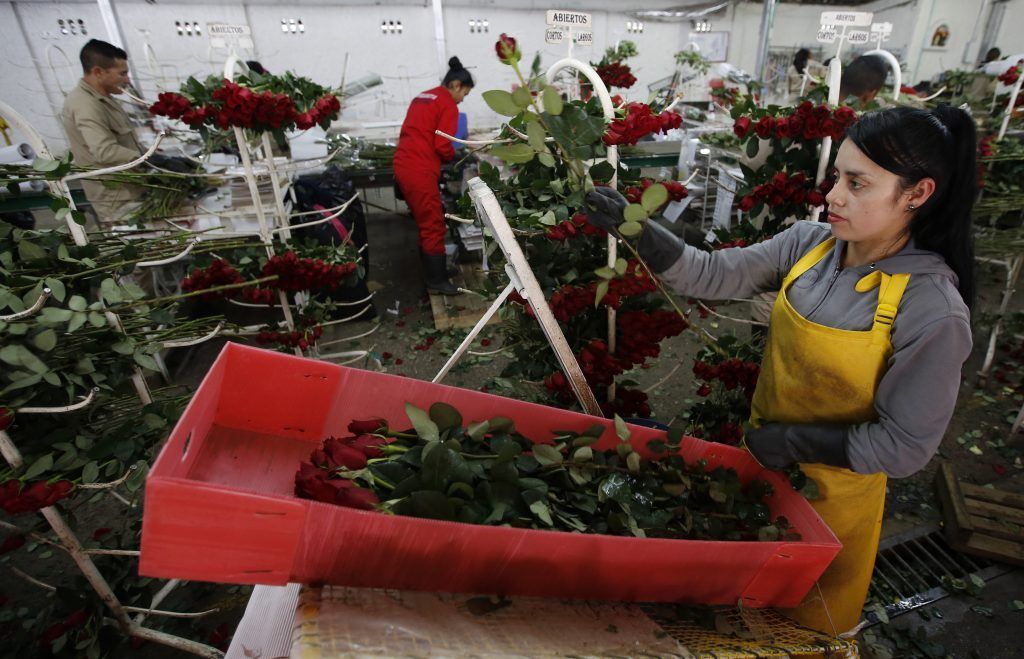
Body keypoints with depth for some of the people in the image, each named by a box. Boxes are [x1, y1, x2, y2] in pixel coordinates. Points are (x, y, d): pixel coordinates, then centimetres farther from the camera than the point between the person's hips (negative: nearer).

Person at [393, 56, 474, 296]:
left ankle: (432, 270, 28)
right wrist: (453, 157, 7)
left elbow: (415, 133, 18)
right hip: (419, 170, -9)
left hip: (404, 164, 9)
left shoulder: (423, 97, 21)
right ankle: (437, 280, 8)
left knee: (425, 222, 18)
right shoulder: (448, 105, -6)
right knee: (433, 225, 0)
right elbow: (442, 146, -14)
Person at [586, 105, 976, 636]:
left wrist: (794, 441, -20)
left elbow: (905, 447, -19)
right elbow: (715, 276, -16)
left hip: (832, 492, -4)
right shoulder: (809, 244, -10)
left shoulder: (933, 310, -24)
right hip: (761, 459, 5)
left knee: (806, 622, 24)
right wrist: (632, 228, -27)